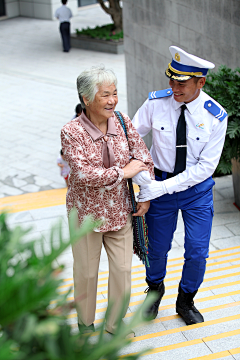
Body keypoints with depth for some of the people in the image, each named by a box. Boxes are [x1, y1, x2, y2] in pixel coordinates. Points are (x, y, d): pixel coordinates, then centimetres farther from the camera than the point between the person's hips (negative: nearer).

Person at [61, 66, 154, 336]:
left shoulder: (122, 121, -6)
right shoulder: (71, 132, -19)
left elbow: (144, 158, 1)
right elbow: (83, 173, -27)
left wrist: (147, 195, -2)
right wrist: (123, 172, -22)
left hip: (120, 210, 4)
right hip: (86, 212, -3)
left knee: (123, 269, 11)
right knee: (86, 271, 13)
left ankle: (115, 323, 35)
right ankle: (85, 322, 39)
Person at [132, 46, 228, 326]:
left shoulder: (216, 116, -17)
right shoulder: (155, 103, -15)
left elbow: (206, 166, -16)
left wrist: (163, 187, -24)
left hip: (197, 189, 0)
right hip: (160, 183, 1)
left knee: (197, 252, 6)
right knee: (157, 248, 14)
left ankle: (186, 300, 36)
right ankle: (154, 289, 47)